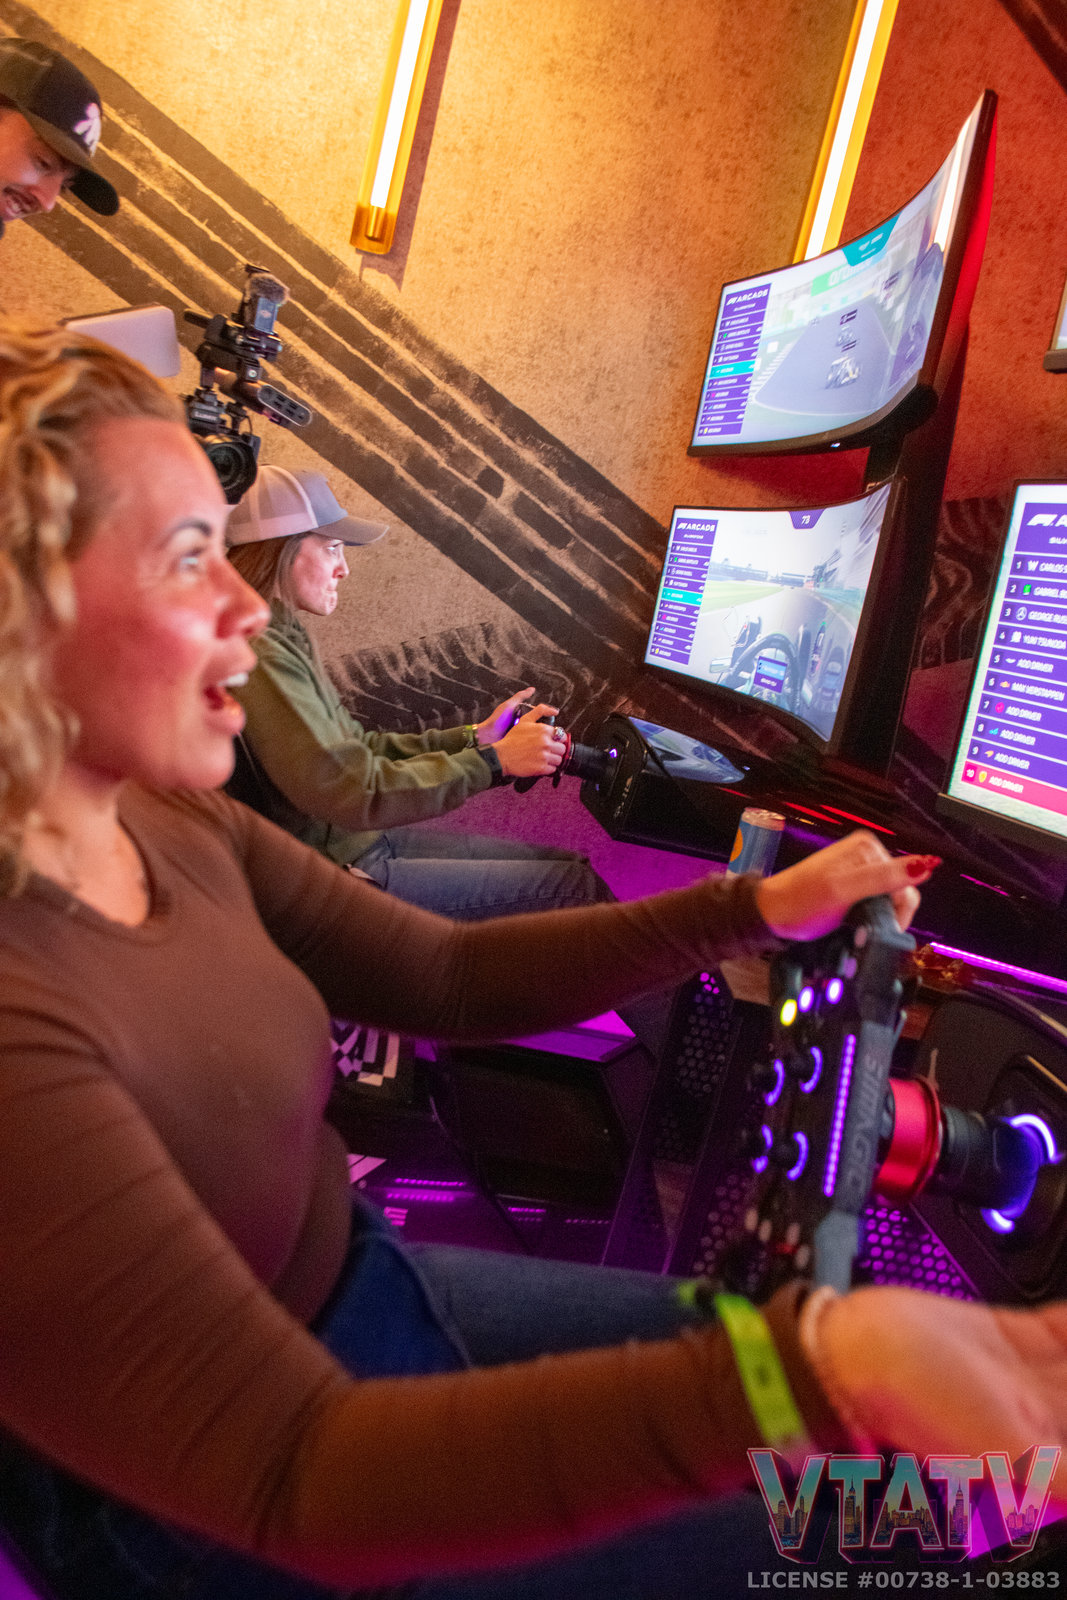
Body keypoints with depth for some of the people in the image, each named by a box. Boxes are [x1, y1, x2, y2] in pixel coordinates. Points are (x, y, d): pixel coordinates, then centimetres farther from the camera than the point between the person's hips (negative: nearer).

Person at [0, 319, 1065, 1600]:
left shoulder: (168, 824, -8)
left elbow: (445, 975, 1)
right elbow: (299, 1480, -35)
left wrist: (756, 909, -4)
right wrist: (813, 1369, -48)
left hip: (372, 1295, 6)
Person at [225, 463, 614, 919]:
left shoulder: (284, 637, 11)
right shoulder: (258, 655, -23)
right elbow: (353, 791, -26)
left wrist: (473, 738, 5)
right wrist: (494, 760, -20)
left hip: (364, 840, 10)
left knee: (567, 861, 9)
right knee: (575, 886, -8)